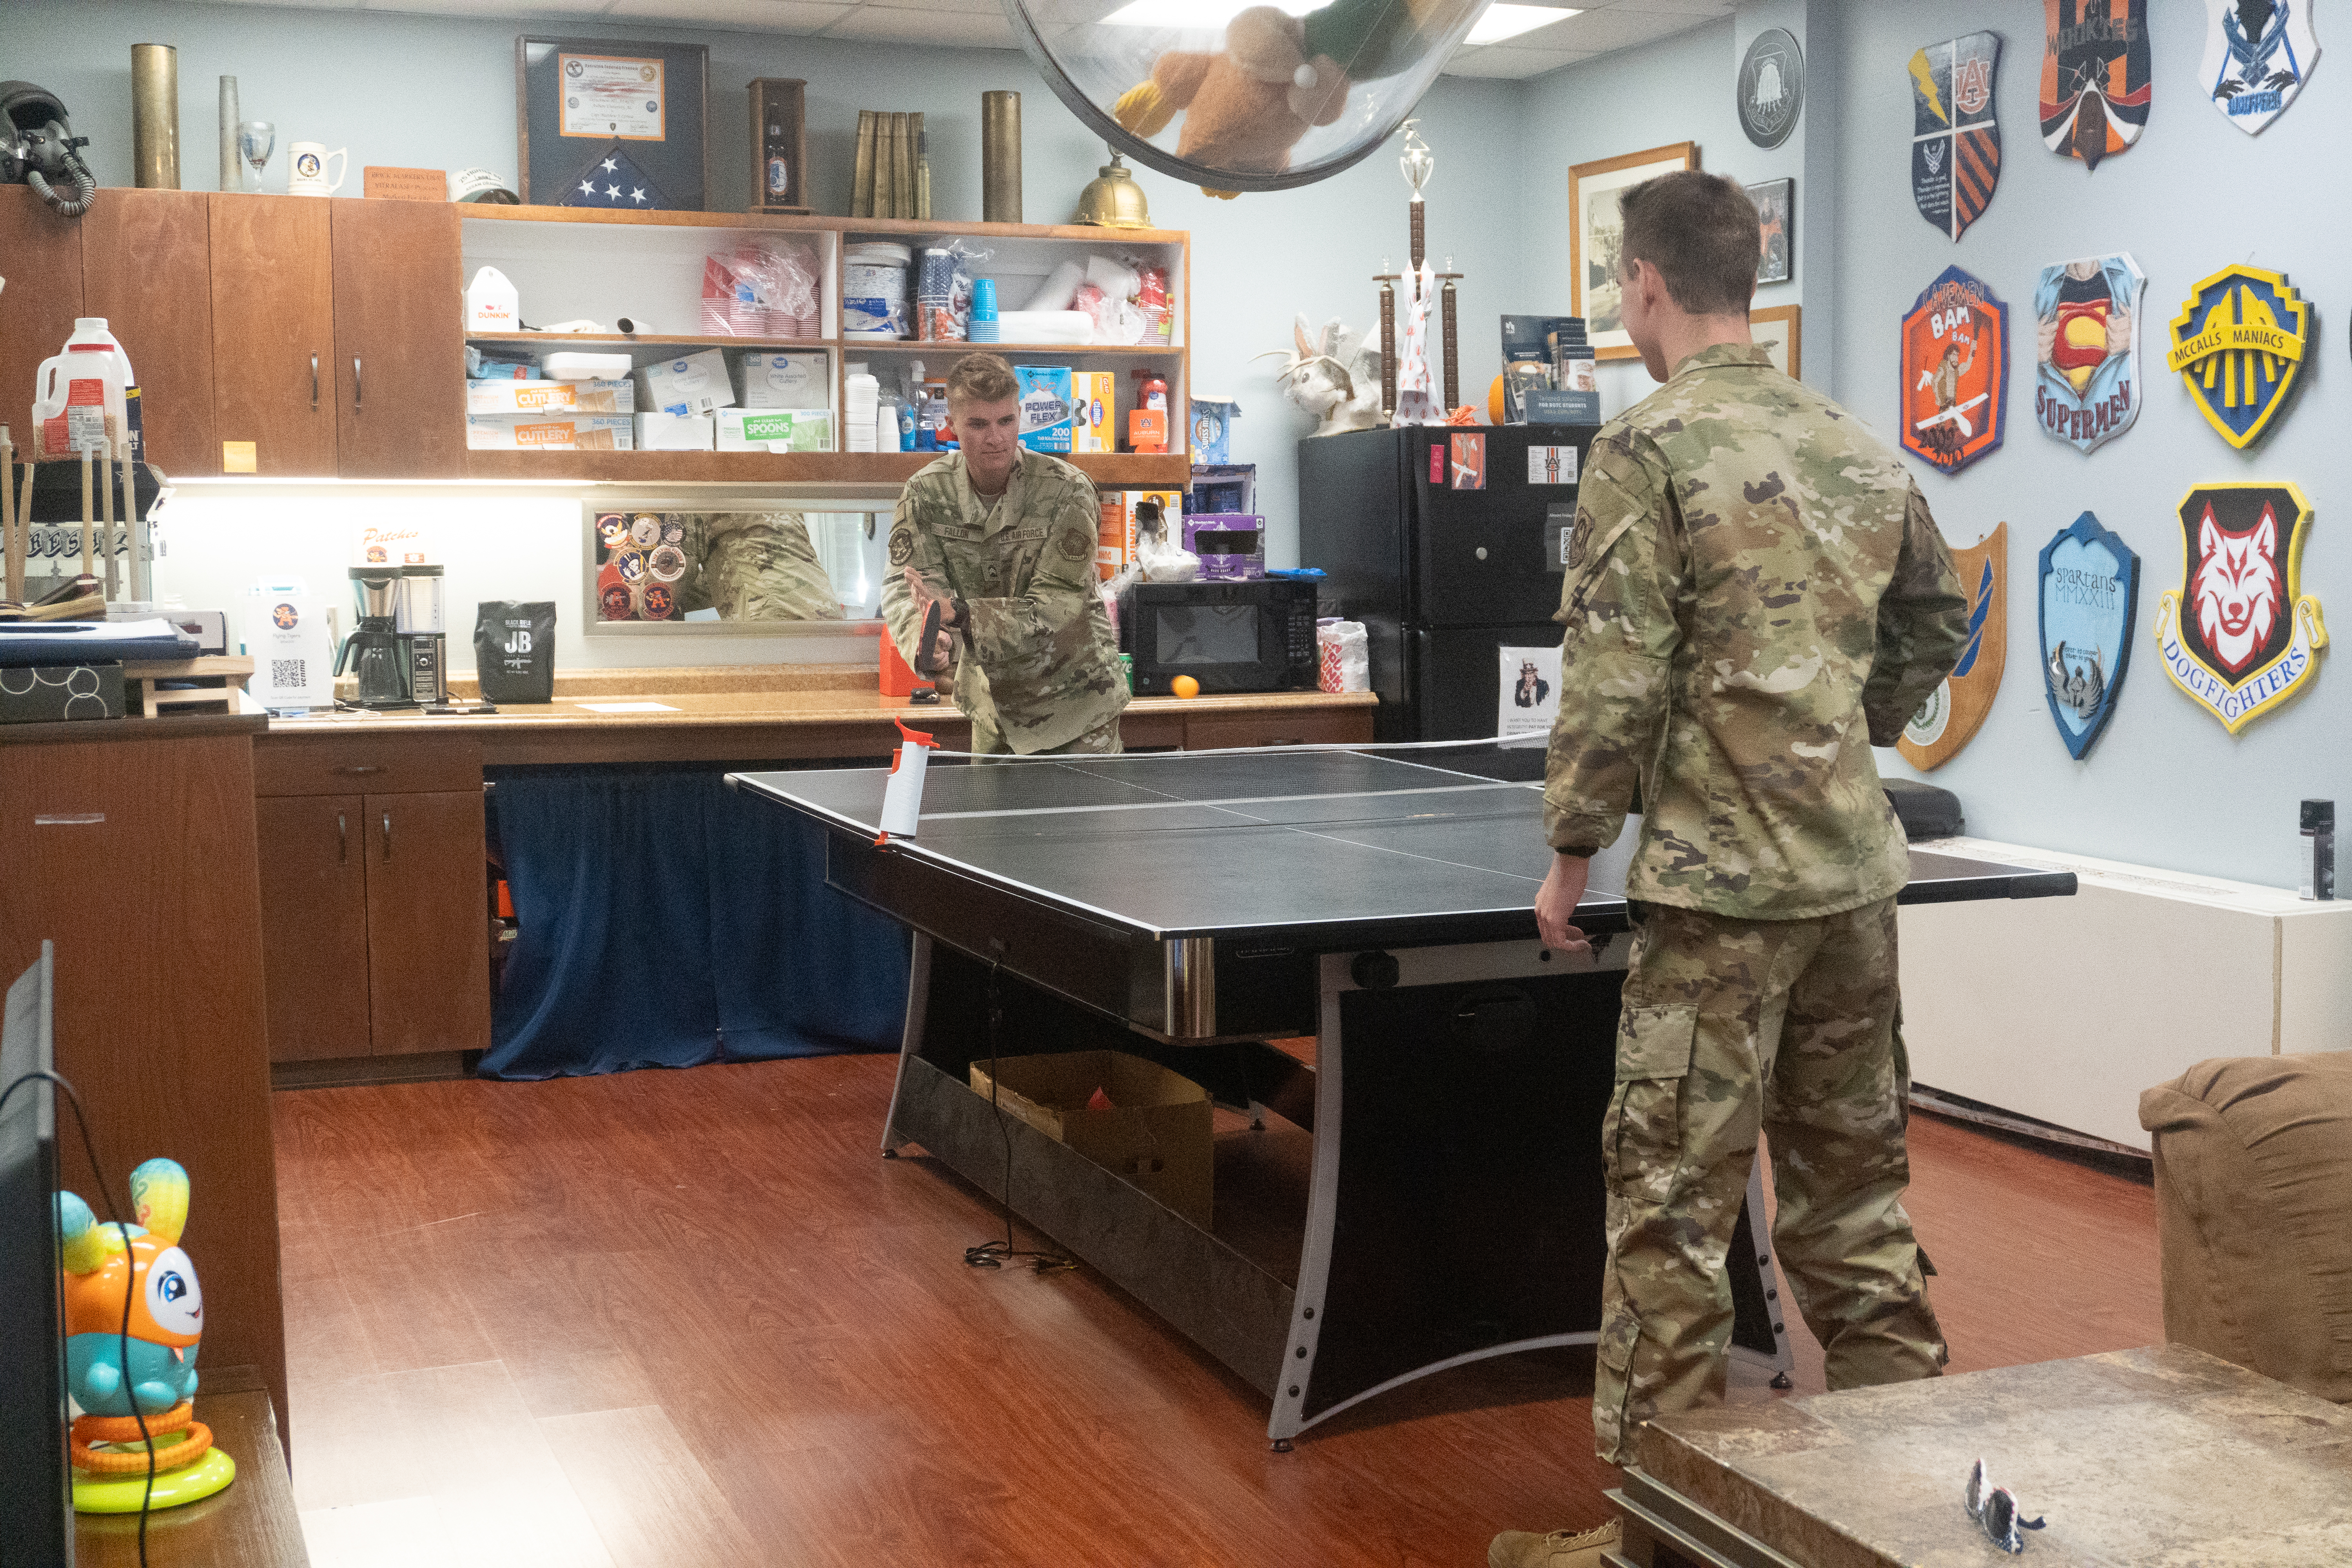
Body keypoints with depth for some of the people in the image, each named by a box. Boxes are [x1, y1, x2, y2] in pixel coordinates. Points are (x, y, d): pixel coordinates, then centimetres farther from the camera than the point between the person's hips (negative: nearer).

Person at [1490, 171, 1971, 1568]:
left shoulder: (1649, 447, -11)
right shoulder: (1859, 448, 10)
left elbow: (1616, 680, -14)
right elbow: (1939, 619, 21)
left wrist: (1573, 849, -4)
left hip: (1723, 882, -7)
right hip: (1856, 872, 7)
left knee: (1674, 1200, 1)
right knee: (1855, 1183, 17)